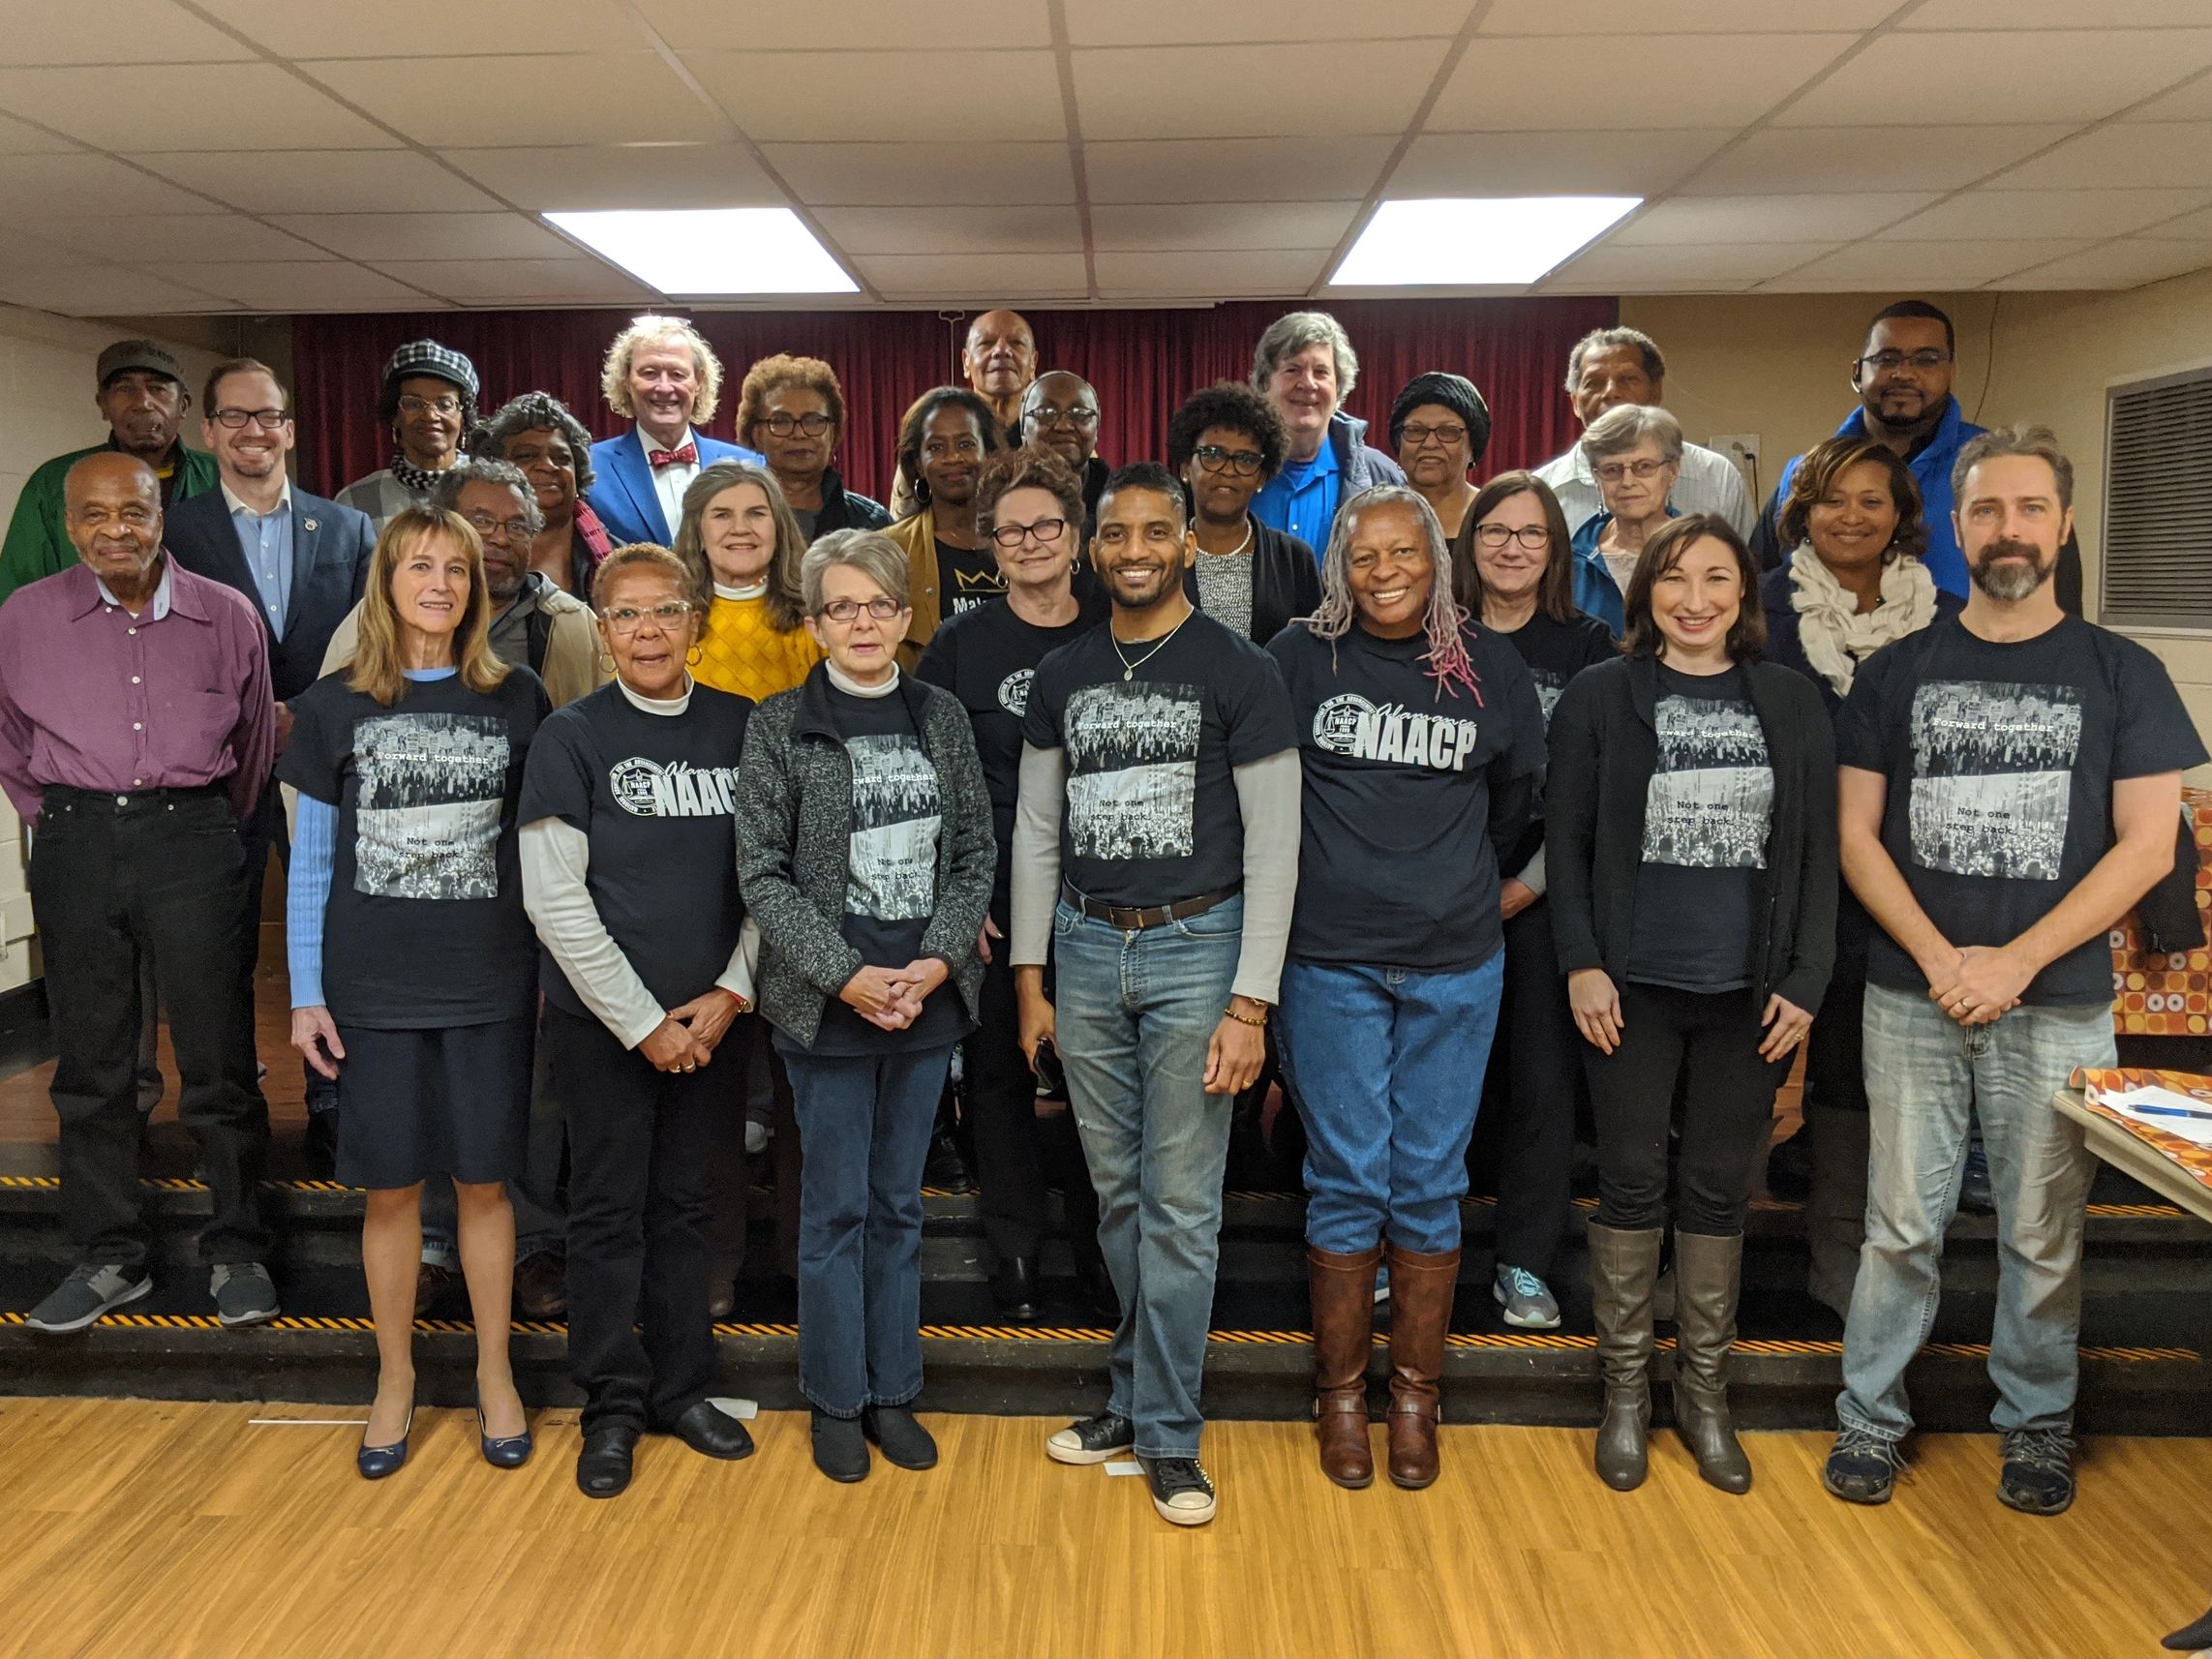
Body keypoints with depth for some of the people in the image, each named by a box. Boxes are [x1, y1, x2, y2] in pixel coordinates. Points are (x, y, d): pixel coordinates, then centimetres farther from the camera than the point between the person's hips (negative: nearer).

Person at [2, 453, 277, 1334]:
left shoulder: (228, 617, 3)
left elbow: (254, 740, 14)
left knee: (218, 1057, 0)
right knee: (90, 1062, 8)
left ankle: (235, 1252, 14)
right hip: (75, 842, 2)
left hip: (192, 837, -1)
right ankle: (108, 1258, 21)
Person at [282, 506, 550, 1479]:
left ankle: (494, 1372, 23)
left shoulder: (517, 702, 2)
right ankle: (395, 1378, 25)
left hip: (491, 986, 0)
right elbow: (312, 861, 5)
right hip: (373, 988, 0)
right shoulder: (334, 707, 2)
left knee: (484, 1179, 7)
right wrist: (306, 994, 2)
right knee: (390, 1185, 7)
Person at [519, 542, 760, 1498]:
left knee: (687, 1203, 12)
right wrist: (642, 1022, -11)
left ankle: (681, 1388, 26)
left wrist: (730, 994, -5)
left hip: (710, 1019, 3)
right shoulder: (572, 738, -5)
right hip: (602, 1018, -3)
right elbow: (554, 899, -9)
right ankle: (613, 1404, 20)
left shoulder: (739, 729, 3)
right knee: (608, 1210, 6)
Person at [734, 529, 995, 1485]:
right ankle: (836, 1401, 22)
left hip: (930, 995, 3)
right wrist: (847, 975, -15)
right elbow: (763, 872, -7)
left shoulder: (942, 717, 6)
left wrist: (940, 960, -9)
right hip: (826, 1003, -3)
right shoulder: (780, 725, -3)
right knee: (836, 1206, 6)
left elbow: (974, 855, 5)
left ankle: (894, 1393, 26)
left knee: (899, 1203, 13)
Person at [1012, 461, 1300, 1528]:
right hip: (1086, 948, 4)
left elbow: (1273, 843, -7)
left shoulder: (1240, 673, -5)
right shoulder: (1062, 676, 9)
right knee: (1116, 1193, 12)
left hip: (1196, 947, -4)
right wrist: (1030, 977, 8)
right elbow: (1035, 830, 13)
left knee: (1181, 1205, 0)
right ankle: (1137, 1389, 29)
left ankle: (1166, 1430, 14)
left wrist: (1250, 1003, -11)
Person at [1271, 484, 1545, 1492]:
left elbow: (1517, 797, 16)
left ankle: (1415, 1397, 23)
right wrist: (1317, 874, 6)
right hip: (1330, 962, -1)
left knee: (1430, 1182, 7)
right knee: (1347, 1181, 3)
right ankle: (1340, 1393, 20)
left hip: (1454, 965, 2)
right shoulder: (1301, 657, -1)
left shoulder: (1487, 666, 4)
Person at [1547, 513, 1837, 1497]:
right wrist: (1582, 964, -8)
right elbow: (1566, 842, -1)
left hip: (1748, 993, 2)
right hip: (1633, 986, -2)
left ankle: (1703, 1390, 25)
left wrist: (1804, 981, -1)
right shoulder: (1599, 697, -1)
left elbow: (1817, 852, 5)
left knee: (1719, 1188, 10)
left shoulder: (1792, 705, 5)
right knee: (1632, 1183, 6)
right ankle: (1625, 1389, 21)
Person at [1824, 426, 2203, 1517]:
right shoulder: (1897, 672, 6)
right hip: (1911, 997, 1)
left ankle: (2038, 1423, 28)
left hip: (2057, 1004, 0)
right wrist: (1938, 957, -11)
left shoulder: (2121, 675, 2)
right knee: (1901, 1223, 7)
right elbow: (1858, 836, 3)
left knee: (2043, 1232, 9)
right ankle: (1871, 1415, 21)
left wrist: (2015, 961, -12)